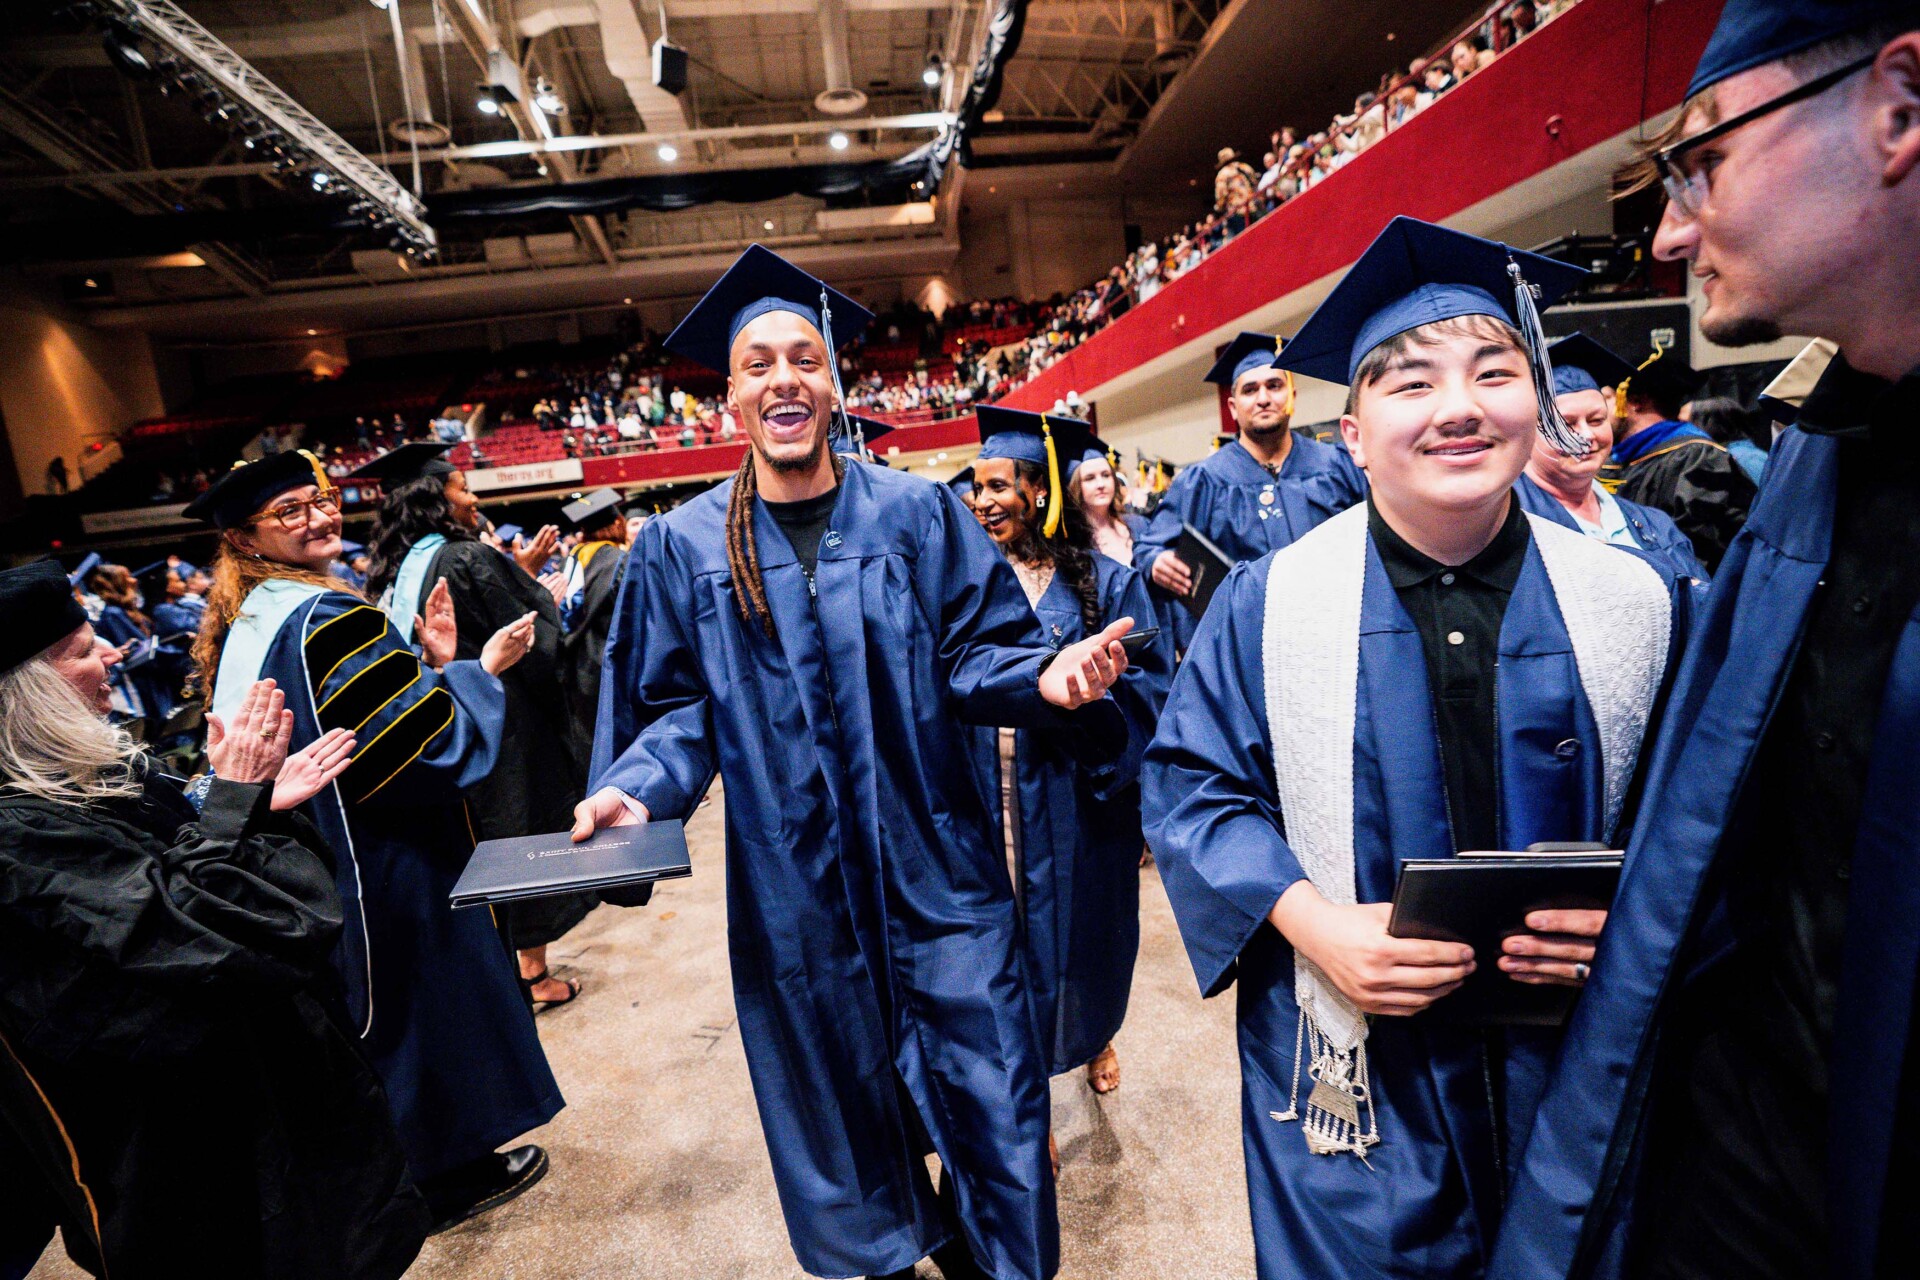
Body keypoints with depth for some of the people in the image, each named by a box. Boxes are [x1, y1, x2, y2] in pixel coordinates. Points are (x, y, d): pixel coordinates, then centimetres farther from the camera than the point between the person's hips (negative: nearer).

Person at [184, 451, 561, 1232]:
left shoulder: (242, 624, 7)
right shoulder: (328, 616, -24)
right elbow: (422, 736, -26)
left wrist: (430, 663, 5)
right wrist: (479, 671, -13)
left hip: (312, 866, 9)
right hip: (387, 863, -9)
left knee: (372, 1002, 23)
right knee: (430, 993, 8)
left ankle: (396, 1161, 42)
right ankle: (452, 1174, 26)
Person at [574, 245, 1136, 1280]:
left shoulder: (918, 515, -2)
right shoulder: (683, 548, 1)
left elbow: (975, 654, -3)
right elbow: (679, 708, 3)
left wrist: (1042, 678, -22)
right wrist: (635, 789, -14)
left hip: (934, 864, 0)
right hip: (793, 882, 1)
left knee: (987, 1084, 9)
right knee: (840, 1088, 18)